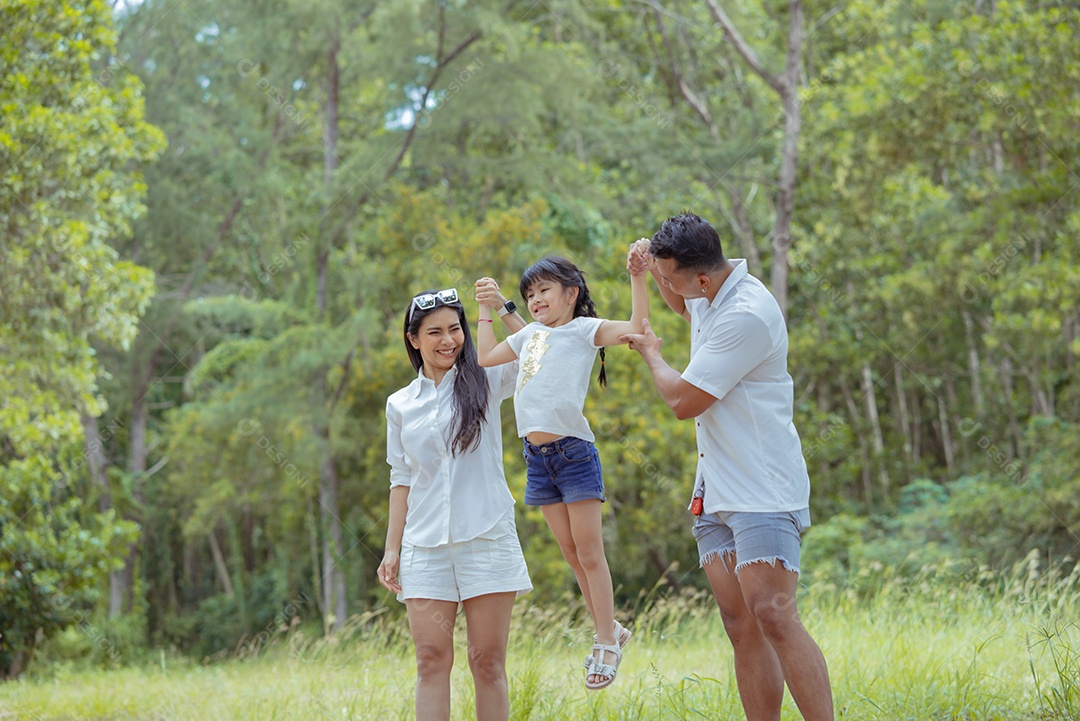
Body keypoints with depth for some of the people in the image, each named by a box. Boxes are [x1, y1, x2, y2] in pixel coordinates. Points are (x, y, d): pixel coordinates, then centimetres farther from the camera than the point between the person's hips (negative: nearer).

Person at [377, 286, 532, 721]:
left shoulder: (485, 382, 6)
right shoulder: (401, 405, 12)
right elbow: (402, 481, 14)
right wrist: (392, 549, 8)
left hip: (486, 538, -2)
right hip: (425, 546, 2)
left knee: (488, 661, -1)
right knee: (431, 659, -3)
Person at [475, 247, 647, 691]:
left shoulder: (584, 330, 0)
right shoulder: (530, 335, 19)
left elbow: (636, 327, -12)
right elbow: (486, 357, 28)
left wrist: (637, 278, -19)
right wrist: (486, 308, 27)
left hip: (573, 451, -6)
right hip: (537, 457, 7)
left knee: (590, 553, -2)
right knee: (572, 555, 11)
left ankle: (606, 644, 5)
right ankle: (609, 631, 22)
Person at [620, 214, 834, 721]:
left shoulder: (747, 316, -20)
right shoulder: (708, 297, 11)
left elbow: (683, 401, -16)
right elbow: (683, 308, 40)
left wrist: (650, 353, 4)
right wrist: (653, 267, 19)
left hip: (761, 490, -9)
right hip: (716, 490, 9)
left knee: (773, 616, -19)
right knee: (742, 628, 4)